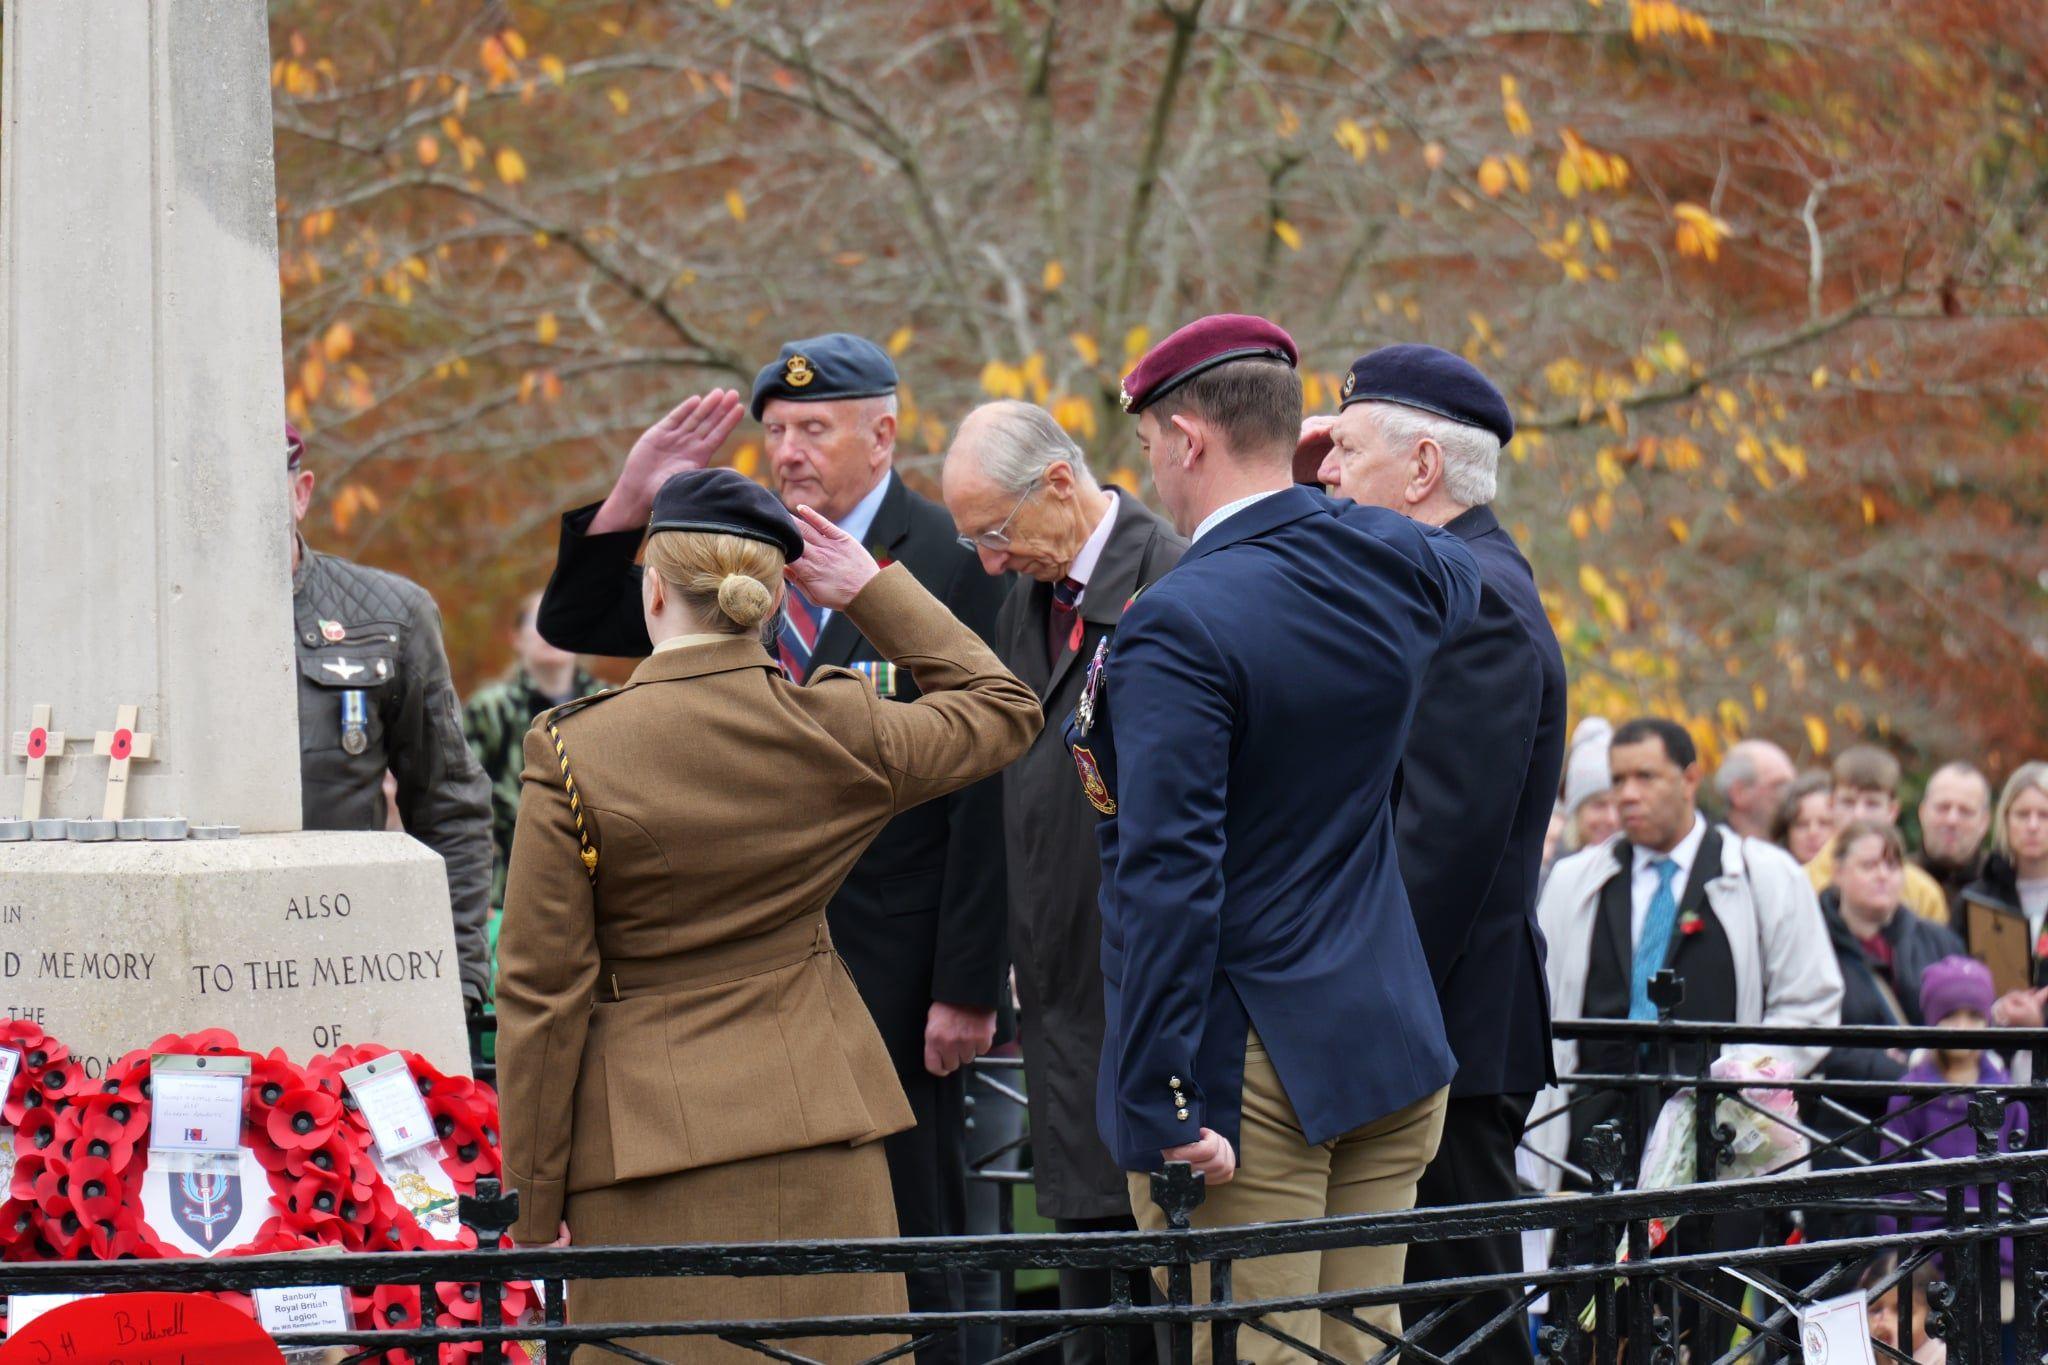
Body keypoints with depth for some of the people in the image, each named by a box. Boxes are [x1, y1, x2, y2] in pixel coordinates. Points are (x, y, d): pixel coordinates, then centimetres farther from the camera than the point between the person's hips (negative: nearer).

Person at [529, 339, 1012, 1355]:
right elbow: (577, 625, 16)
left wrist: (967, 988, -14)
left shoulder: (948, 567, -7)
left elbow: (985, 793, -10)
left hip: (888, 968, -6)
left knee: (907, 1242, 2)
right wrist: (632, 500, -1)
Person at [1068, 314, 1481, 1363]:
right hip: (1391, 1043, 7)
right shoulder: (1396, 565, 4)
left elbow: (1169, 876, -22)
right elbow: (1463, 574, 32)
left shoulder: (1180, 627, -17)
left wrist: (1160, 1104, -21)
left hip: (1242, 1077, -7)